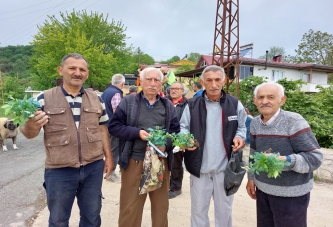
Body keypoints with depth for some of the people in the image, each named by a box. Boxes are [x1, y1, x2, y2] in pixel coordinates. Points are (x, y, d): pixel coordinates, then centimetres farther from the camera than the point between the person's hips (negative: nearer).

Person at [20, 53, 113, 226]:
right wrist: (31, 125, -26)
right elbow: (29, 133, -3)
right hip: (59, 171, -2)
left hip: (93, 168, 3)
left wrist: (108, 156, 7)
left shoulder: (96, 100, 3)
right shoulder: (44, 98, -5)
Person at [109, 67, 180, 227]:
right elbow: (114, 126, -3)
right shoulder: (128, 102, -1)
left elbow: (176, 131, 6)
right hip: (134, 162, -2)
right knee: (130, 208, 10)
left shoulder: (168, 106, 7)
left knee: (161, 205, 18)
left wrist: (166, 144, -14)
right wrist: (137, 132, -16)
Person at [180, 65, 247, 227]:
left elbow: (242, 127, 11)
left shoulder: (235, 104, 0)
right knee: (198, 209, 16)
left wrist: (239, 137, -10)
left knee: (224, 209, 19)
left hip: (225, 167, 1)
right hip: (200, 166, 0)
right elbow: (183, 127, 3)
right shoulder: (192, 105, -3)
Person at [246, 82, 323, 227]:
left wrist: (286, 160, -34)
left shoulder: (294, 121, -17)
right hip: (262, 189, 5)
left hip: (290, 194, -5)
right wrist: (251, 178, 12)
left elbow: (315, 157, -19)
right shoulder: (255, 123, 1)